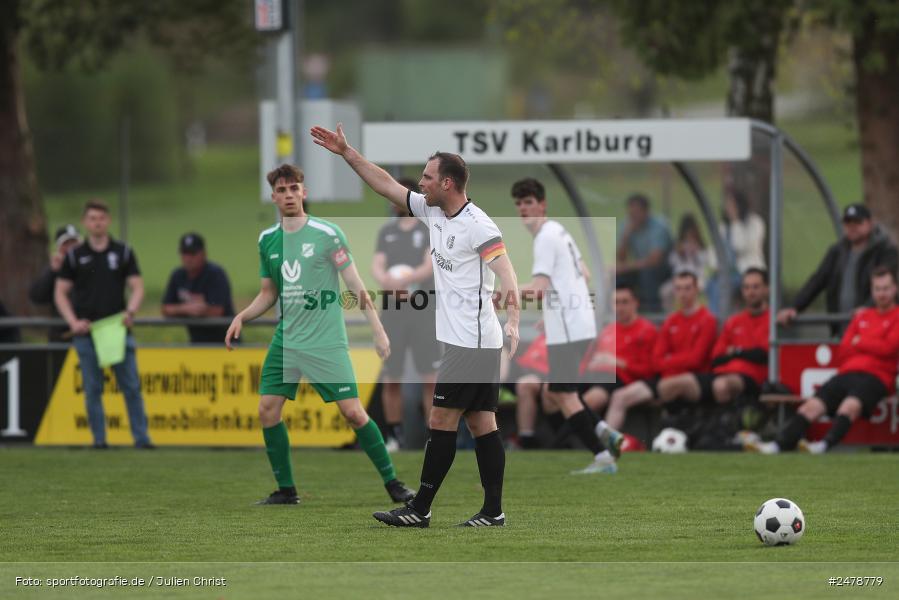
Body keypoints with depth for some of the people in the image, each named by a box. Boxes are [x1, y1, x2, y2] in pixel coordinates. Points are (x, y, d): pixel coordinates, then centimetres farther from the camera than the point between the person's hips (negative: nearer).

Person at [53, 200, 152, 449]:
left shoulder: (123, 252, 8)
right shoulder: (75, 256, 7)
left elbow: (137, 287, 6)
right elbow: (60, 293, 8)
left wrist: (131, 311, -13)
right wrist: (73, 321, -6)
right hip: (86, 331, 0)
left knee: (131, 386, -3)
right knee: (93, 389, 2)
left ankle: (141, 437, 1)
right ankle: (99, 439, 8)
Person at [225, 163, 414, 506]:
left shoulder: (327, 233, -7)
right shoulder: (267, 240, 9)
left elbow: (355, 285, -5)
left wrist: (378, 330, -10)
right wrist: (241, 317, 5)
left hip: (326, 341, -5)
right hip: (286, 341, 5)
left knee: (352, 411, -9)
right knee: (267, 409, -3)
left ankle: (392, 483, 1)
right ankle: (286, 490, 8)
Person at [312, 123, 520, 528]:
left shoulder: (477, 225, -16)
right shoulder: (432, 212, 10)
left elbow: (506, 274, -26)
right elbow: (387, 185, 20)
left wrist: (513, 322, -41)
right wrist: (346, 153, 19)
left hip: (471, 341, -9)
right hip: (465, 340, 9)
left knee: (441, 421, -6)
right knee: (481, 424, 5)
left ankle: (419, 510, -3)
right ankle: (493, 511, 4)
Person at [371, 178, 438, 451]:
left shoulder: (431, 231, 2)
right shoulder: (386, 232, 14)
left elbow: (429, 267, -10)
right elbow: (377, 266, 4)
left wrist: (400, 280, -26)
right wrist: (387, 282, -19)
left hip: (423, 312, -4)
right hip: (391, 313, 4)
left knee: (430, 379, -7)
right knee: (391, 379, 3)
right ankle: (395, 436, 13)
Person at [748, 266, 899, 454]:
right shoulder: (862, 316, 24)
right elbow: (843, 352, 18)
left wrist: (858, 342, 7)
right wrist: (871, 346, 3)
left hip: (876, 377, -6)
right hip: (847, 373, 6)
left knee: (850, 405, -36)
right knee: (812, 405, -15)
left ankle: (825, 445, -53)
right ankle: (779, 444, -28)